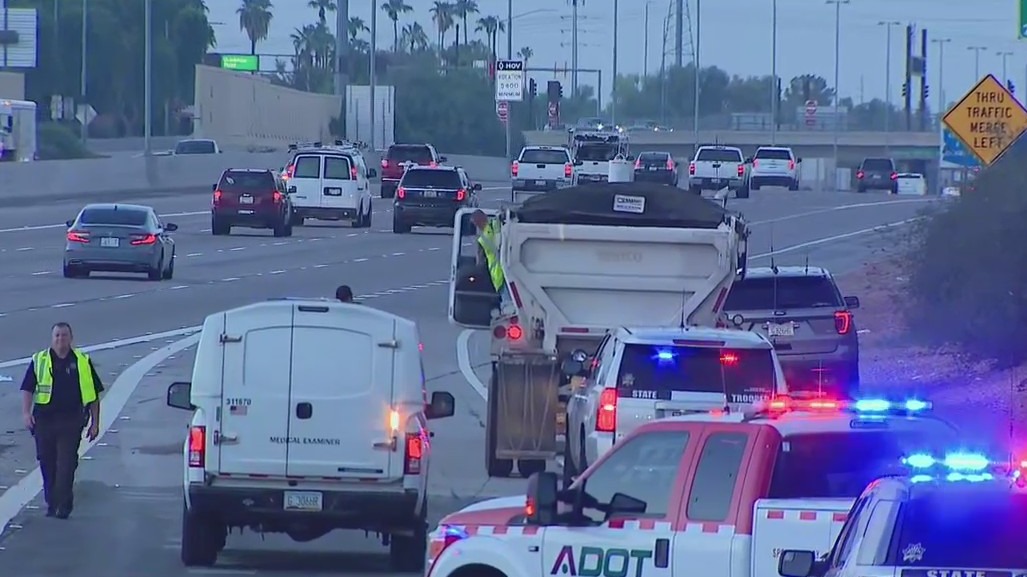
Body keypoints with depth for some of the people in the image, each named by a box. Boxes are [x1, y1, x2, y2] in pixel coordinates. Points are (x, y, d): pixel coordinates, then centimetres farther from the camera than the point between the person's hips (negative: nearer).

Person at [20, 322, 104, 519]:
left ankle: (63, 505, -7)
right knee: (47, 463, 6)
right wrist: (26, 412, -10)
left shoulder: (83, 362, 6)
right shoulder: (39, 361, 7)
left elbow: (93, 395, 10)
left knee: (67, 464, -9)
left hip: (71, 421, -1)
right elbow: (27, 389, 5)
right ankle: (51, 503, 17)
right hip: (44, 419, 2)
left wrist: (95, 422, 7)